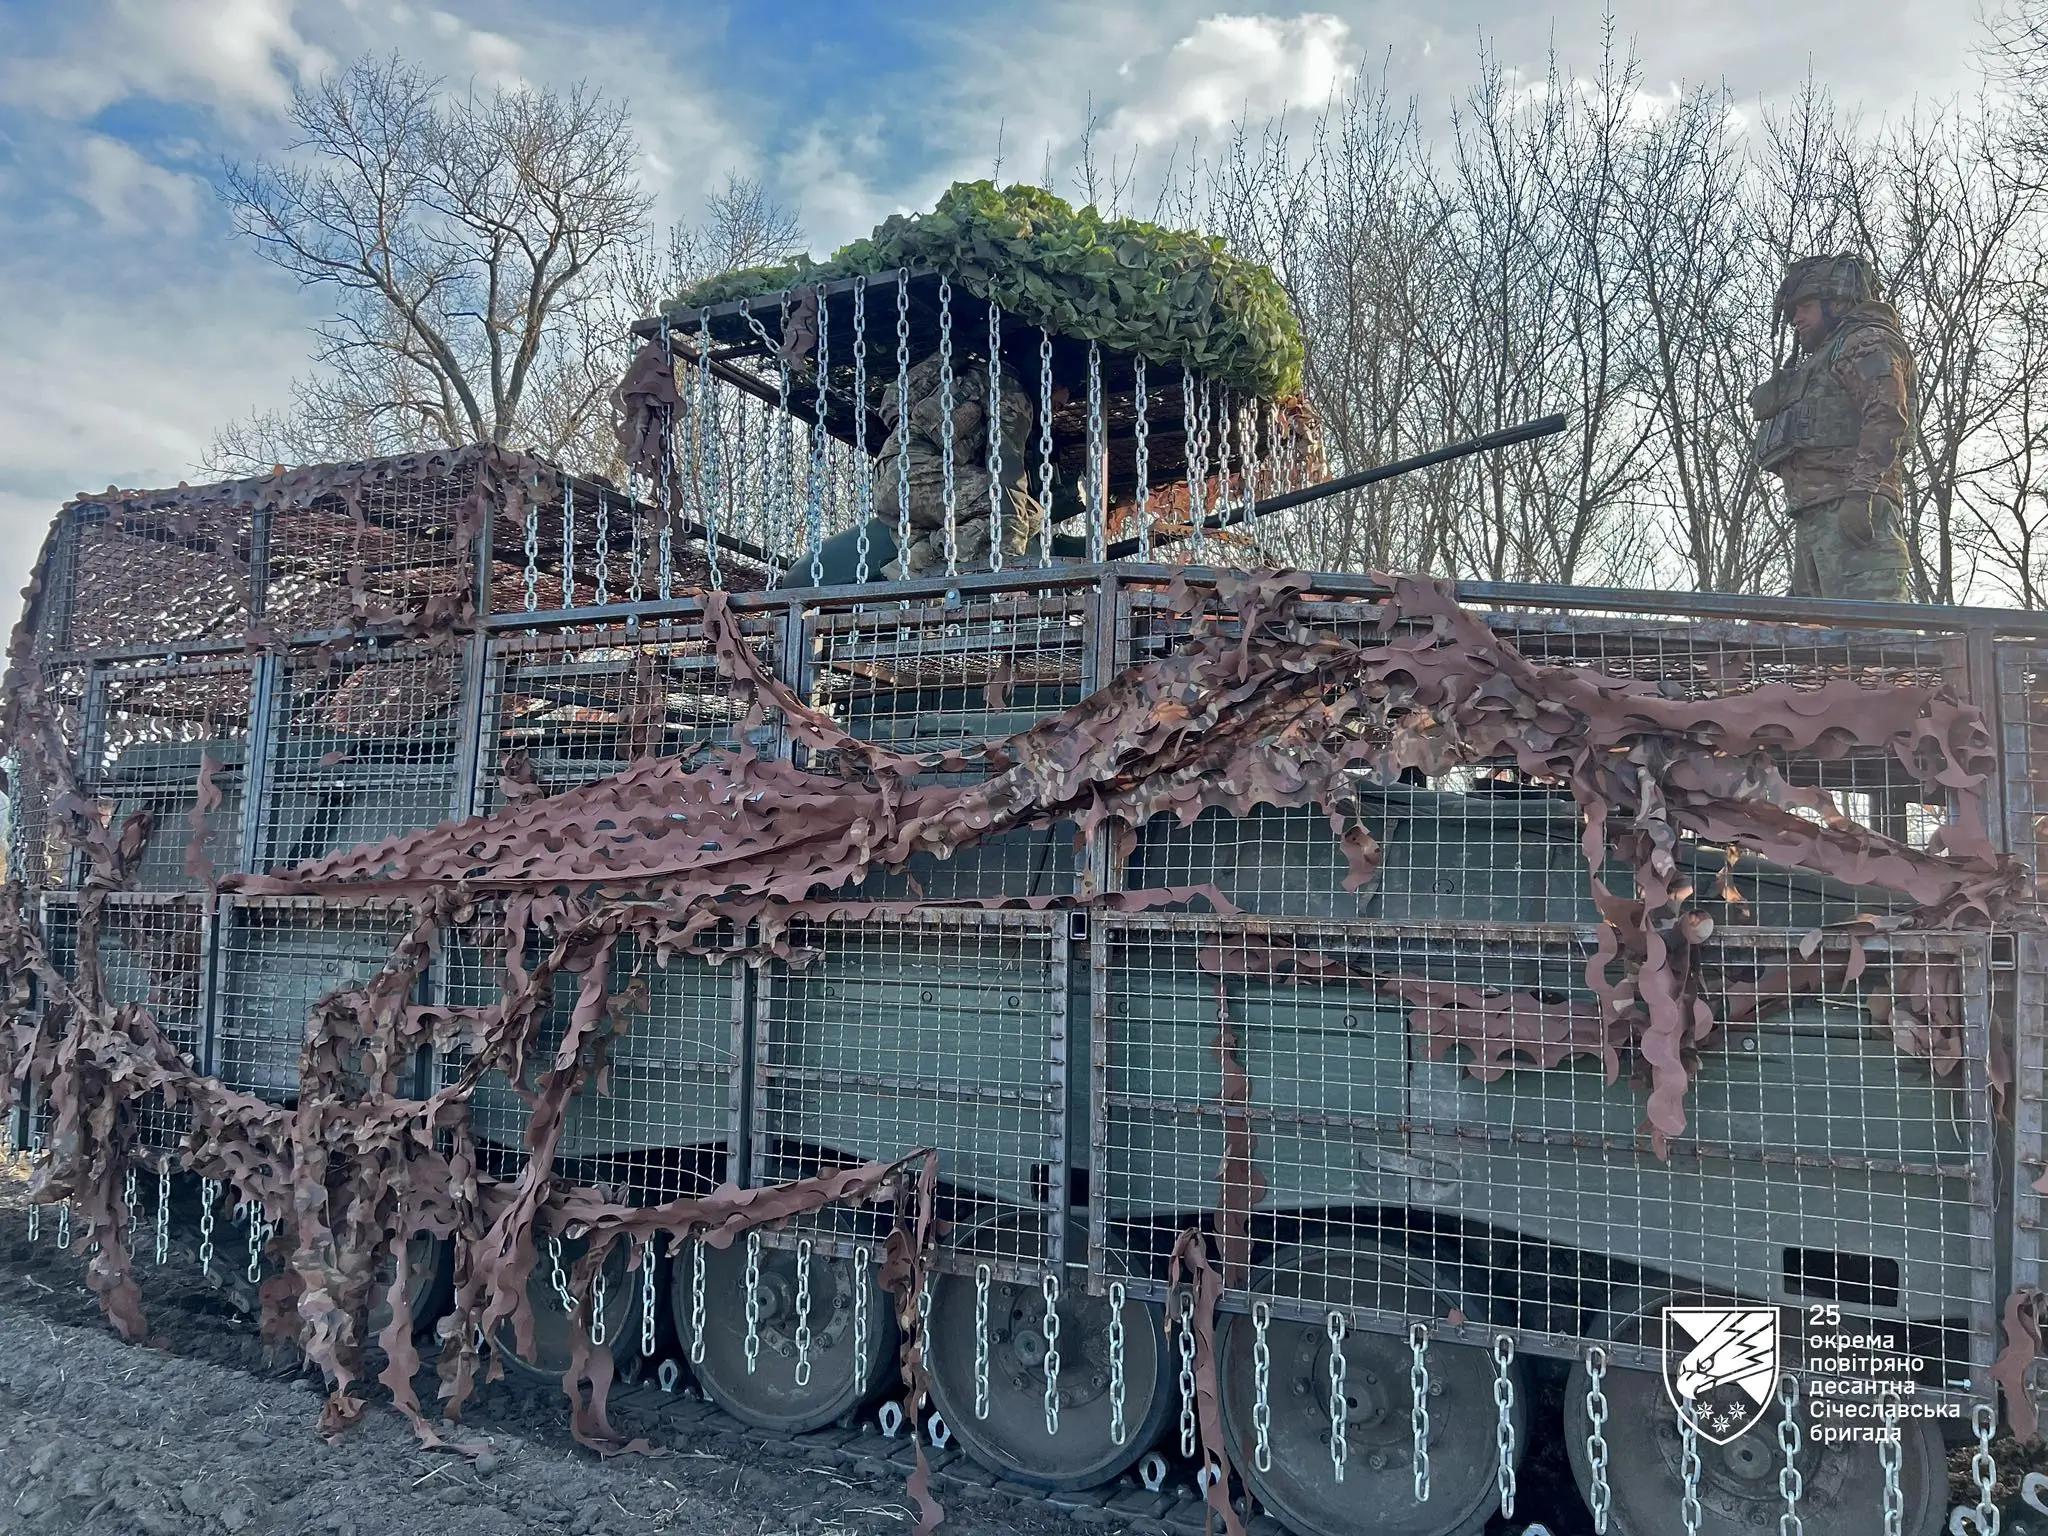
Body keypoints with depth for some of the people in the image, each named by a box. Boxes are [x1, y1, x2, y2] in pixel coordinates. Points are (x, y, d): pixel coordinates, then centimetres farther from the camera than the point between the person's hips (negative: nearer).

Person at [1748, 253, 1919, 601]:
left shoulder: (1867, 341, 6)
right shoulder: (1820, 362, 34)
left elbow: (1886, 416, -11)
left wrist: (1860, 491, -22)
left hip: (1846, 510, -9)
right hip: (1813, 517, 10)